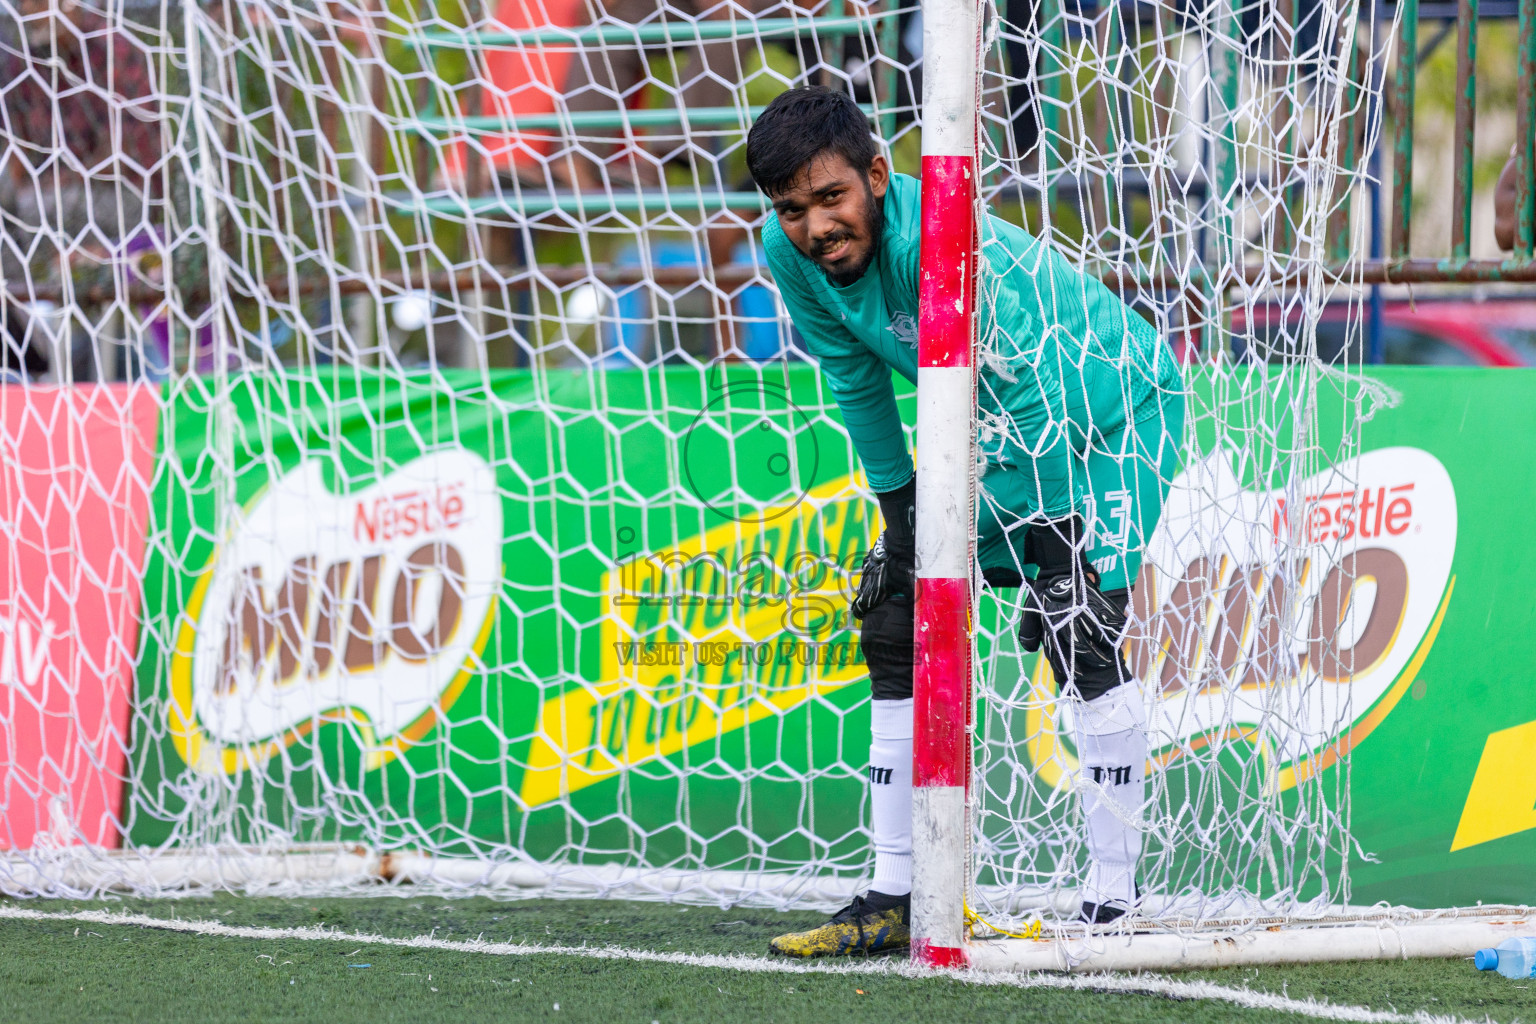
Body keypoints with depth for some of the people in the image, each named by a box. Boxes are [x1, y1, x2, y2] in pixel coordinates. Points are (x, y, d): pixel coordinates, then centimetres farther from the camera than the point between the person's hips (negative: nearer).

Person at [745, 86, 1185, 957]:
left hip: (1114, 405, -8)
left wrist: (1054, 546, -28)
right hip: (1002, 421, 8)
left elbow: (1041, 395, -32)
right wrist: (898, 509, 4)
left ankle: (1115, 900, -18)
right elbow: (858, 384, 1)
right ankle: (896, 898, 9)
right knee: (898, 624, 3)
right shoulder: (792, 253, -15)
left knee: (1083, 629, -23)